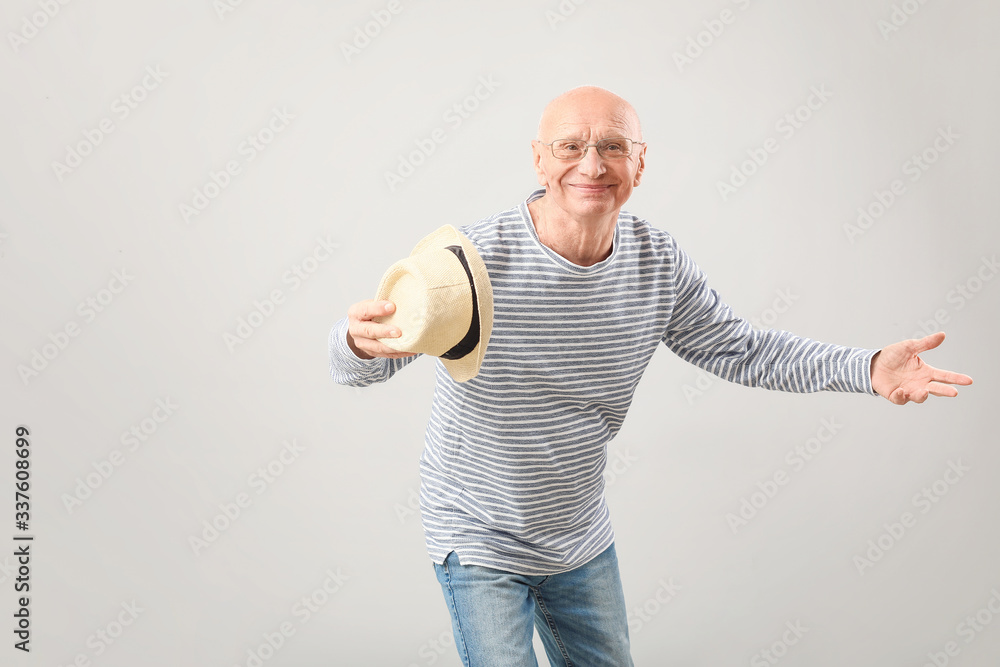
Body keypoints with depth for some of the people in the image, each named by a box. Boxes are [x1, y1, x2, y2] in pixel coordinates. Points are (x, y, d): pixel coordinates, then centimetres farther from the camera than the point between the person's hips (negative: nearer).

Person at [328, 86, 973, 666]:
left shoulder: (658, 262, -11)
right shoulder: (477, 256, -27)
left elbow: (741, 349, 0)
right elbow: (354, 366, -27)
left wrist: (869, 368, -13)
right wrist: (363, 341, -53)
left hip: (582, 537, 5)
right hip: (479, 540, -5)